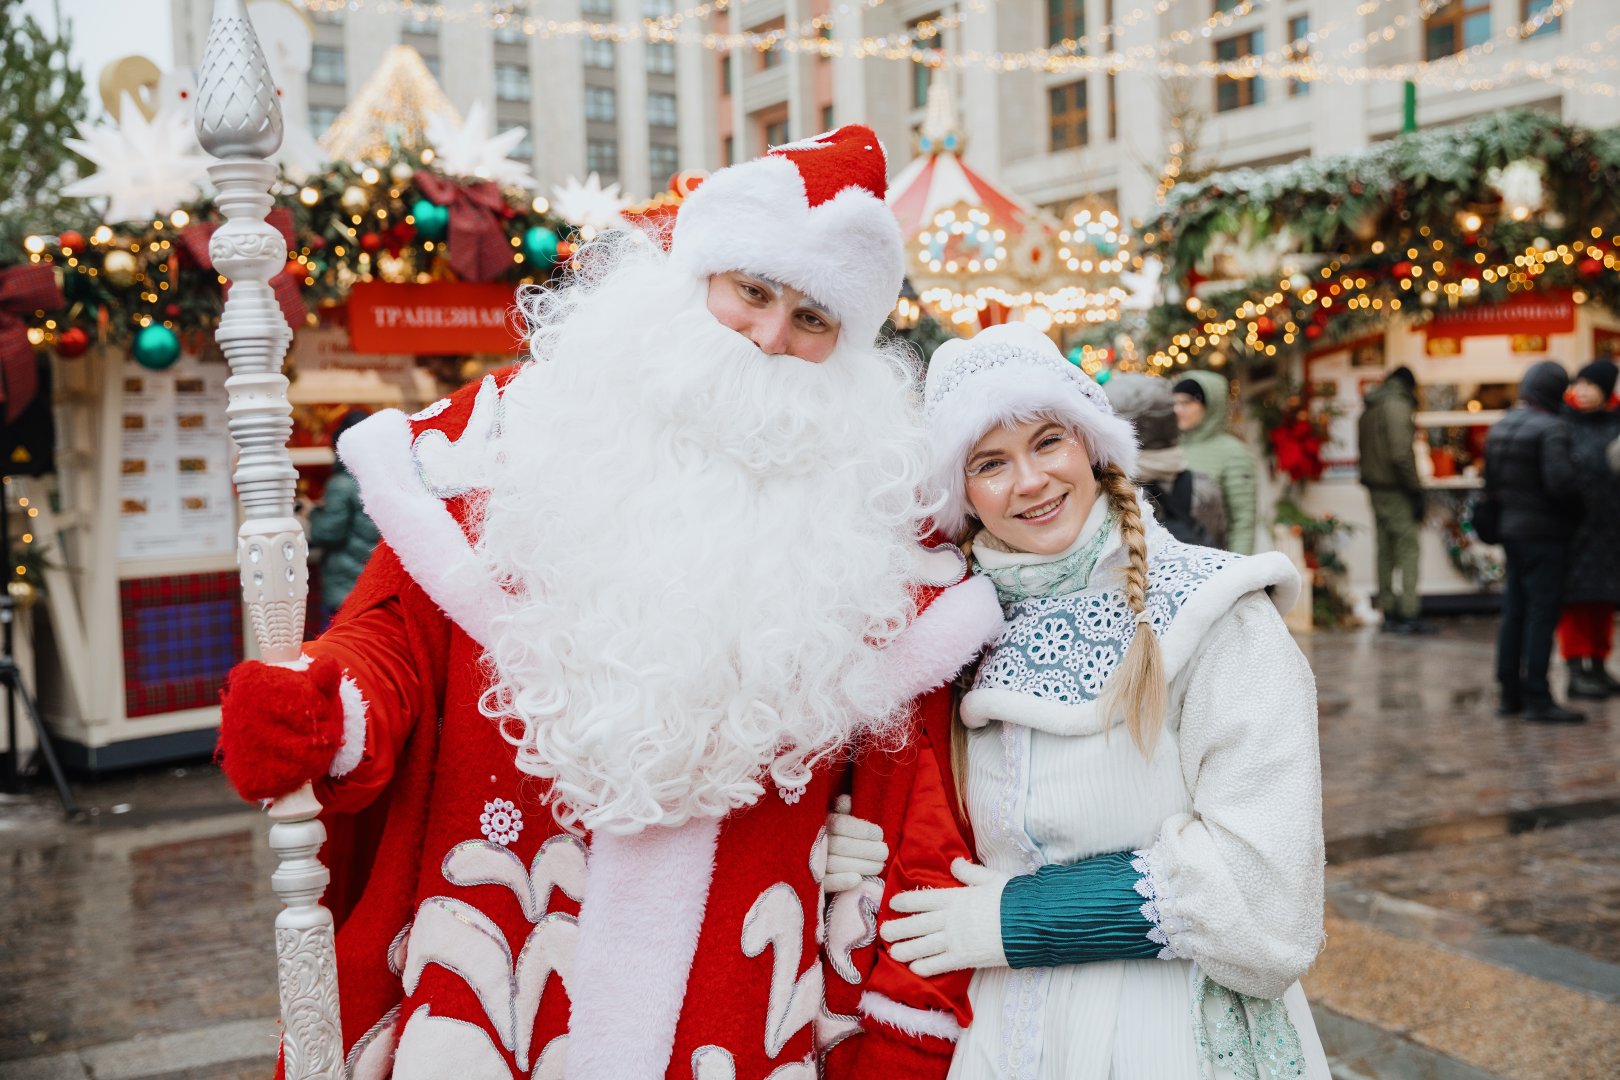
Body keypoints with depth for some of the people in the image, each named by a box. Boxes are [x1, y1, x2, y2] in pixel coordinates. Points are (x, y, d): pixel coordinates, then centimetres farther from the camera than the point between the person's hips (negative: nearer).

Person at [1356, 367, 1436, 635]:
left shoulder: (1368, 409, 15)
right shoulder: (1397, 406, -11)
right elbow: (1401, 453, -19)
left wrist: (1370, 481, 12)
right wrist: (1416, 489, -15)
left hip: (1375, 488, 8)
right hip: (1396, 490, -8)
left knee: (1385, 552, 11)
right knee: (1408, 549, -6)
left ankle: (1389, 613, 14)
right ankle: (1409, 615, -9)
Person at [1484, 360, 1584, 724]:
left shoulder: (1499, 428, 11)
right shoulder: (1550, 428, -16)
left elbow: (1490, 482, 17)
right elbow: (1560, 480, -25)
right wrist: (1577, 507, -9)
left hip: (1512, 530, 8)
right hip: (1544, 533, -8)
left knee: (1514, 612, 13)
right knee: (1542, 613, -4)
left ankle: (1509, 693, 18)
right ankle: (1537, 698, -2)